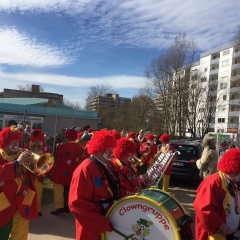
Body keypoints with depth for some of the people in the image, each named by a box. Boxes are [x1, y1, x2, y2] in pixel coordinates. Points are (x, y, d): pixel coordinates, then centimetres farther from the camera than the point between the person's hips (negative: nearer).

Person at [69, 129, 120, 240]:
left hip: (109, 222, 8)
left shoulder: (108, 166, 7)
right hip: (93, 228, -8)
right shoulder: (85, 169, -20)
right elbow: (77, 203, -24)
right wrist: (102, 223, -24)